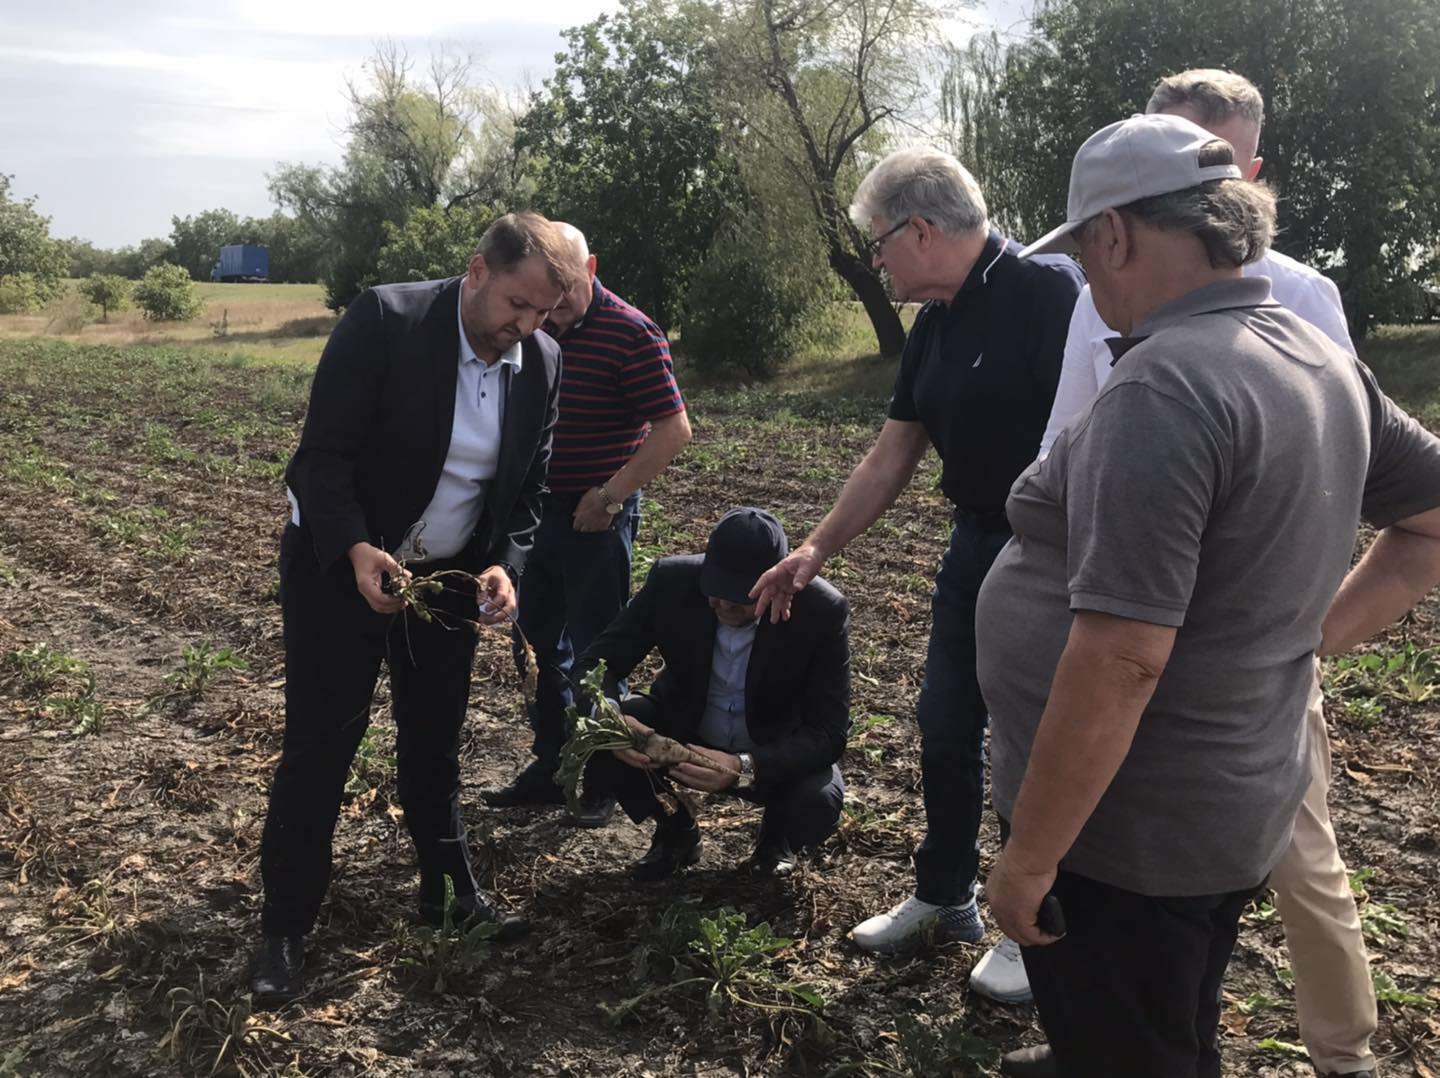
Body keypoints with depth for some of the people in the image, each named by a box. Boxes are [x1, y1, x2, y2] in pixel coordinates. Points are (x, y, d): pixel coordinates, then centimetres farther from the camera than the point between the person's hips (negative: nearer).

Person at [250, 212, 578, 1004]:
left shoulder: (542, 365, -6)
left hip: (449, 577, 4)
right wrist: (357, 550, -34)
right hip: (341, 565, -4)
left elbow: (529, 490, 1)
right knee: (320, 742, -1)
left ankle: (450, 886, 31)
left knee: (435, 737, 14)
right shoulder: (383, 321, -21)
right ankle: (284, 928, 13)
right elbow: (322, 455, -20)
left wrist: (505, 564, -17)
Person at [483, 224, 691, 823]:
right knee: (535, 642, 14)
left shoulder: (631, 334, -14)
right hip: (536, 511, 7)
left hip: (596, 518, -7)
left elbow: (673, 427, -16)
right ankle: (550, 765, 30)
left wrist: (611, 496, -19)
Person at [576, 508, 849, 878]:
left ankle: (776, 835, 8)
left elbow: (828, 733, -27)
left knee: (818, 804, -33)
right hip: (681, 731, 2)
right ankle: (676, 830, 7)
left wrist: (744, 768, -43)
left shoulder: (824, 612, -27)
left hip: (774, 752, -2)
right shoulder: (671, 580, -22)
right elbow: (597, 664, -16)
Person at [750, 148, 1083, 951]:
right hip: (979, 543, 9)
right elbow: (891, 461, 14)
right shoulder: (936, 326, 9)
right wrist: (816, 550, 13)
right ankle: (944, 898, 36)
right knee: (946, 724, 16)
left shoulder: (1046, 290, -18)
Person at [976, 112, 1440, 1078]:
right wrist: (1321, 633, 10)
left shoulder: (1164, 387, -26)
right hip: (1239, 808, 8)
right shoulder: (1321, 362, 2)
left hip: (1128, 831, -8)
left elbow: (1120, 660, -30)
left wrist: (1028, 856, -22)